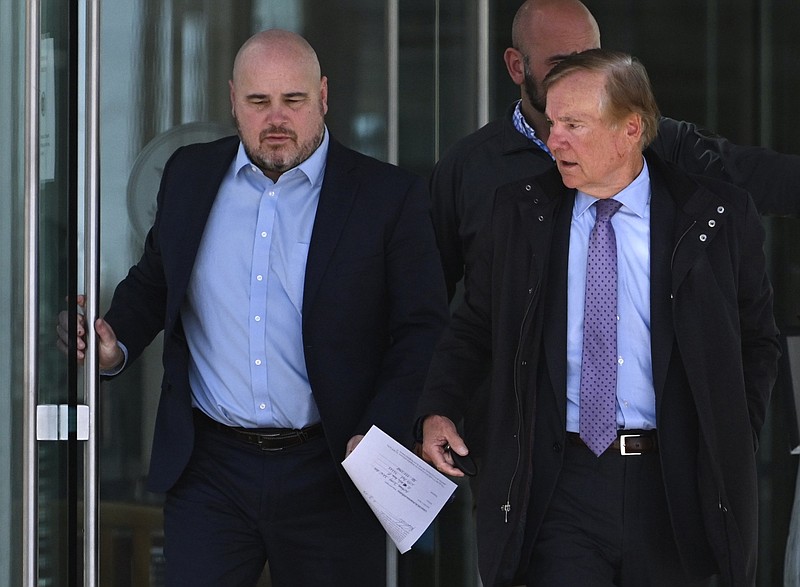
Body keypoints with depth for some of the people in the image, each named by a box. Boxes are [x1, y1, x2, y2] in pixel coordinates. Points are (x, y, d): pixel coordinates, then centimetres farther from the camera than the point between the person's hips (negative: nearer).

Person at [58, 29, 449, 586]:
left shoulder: (390, 196, -2)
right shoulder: (189, 175, 9)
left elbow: (423, 331, -3)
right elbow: (152, 283, 21)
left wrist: (380, 435, -16)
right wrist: (116, 345, 0)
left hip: (329, 477, -2)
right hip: (209, 471, 2)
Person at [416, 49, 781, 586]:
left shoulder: (720, 216, 1)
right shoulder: (519, 213, 5)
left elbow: (758, 341, 10)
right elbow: (474, 326, 14)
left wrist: (735, 450, 0)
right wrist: (439, 411, -2)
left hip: (676, 484, 0)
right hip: (558, 488, 0)